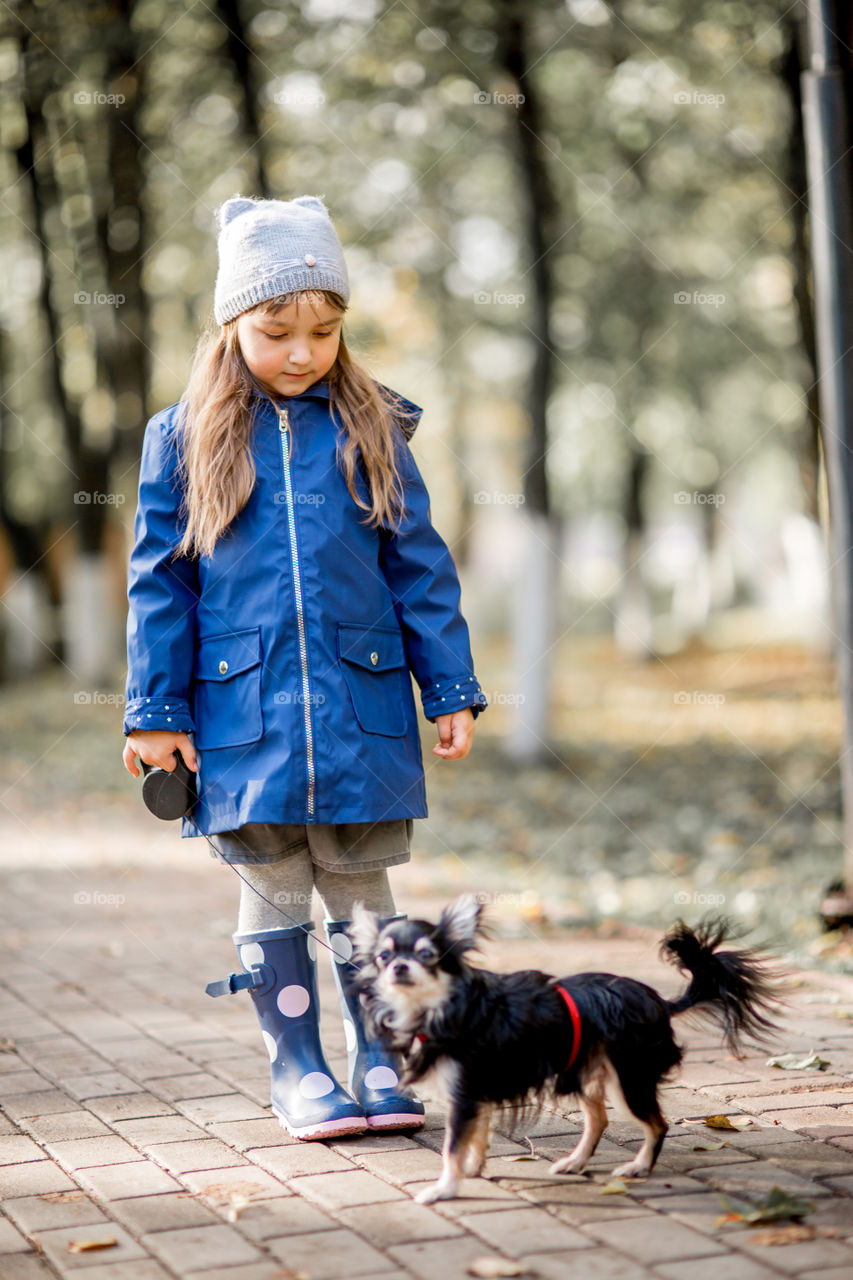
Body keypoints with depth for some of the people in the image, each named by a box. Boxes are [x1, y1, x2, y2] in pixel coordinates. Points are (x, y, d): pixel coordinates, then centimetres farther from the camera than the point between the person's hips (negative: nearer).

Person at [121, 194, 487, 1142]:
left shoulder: (371, 430, 5)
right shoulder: (184, 439, 2)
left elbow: (420, 567, 7)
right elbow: (159, 582, 5)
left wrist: (451, 690, 4)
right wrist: (156, 711, 2)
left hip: (363, 709, 1)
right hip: (244, 713, 0)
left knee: (361, 890, 8)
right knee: (273, 896, 8)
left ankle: (378, 1060, 21)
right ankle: (296, 1068, 21)